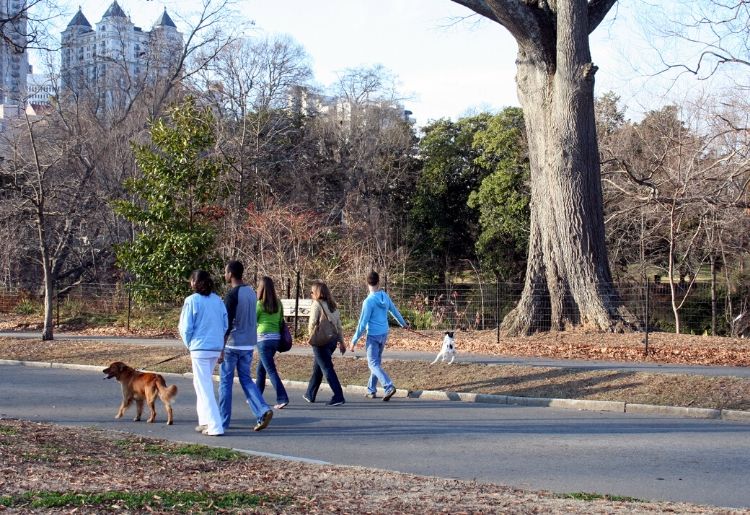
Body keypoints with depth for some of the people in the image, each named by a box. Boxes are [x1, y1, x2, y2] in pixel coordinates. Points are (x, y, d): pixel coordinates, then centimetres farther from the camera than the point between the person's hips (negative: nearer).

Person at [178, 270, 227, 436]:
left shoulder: (192, 301, -10)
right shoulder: (218, 300, 5)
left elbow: (186, 328, -8)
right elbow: (225, 325, 7)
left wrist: (189, 345, 8)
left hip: (200, 349, -6)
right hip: (217, 348, 6)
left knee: (204, 386, -1)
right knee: (201, 383, 22)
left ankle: (215, 426, -6)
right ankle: (205, 420, 25)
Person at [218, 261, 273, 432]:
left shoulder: (232, 295, -15)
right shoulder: (251, 292, 9)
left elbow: (228, 323, -18)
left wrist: (221, 348, -15)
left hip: (232, 344, -7)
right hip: (248, 344, 7)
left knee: (225, 382, 4)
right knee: (246, 379, 13)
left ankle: (223, 421, 10)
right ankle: (263, 411, -5)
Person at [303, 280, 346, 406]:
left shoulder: (317, 304, -12)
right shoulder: (332, 305, 10)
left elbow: (312, 323, -14)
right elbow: (339, 325, 11)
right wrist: (341, 341, 14)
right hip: (333, 339, 8)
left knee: (327, 369, -5)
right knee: (317, 368, 20)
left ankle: (338, 397, -11)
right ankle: (310, 395, 30)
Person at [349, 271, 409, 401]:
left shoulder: (368, 301, -17)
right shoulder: (385, 296, 1)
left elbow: (362, 323, -16)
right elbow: (394, 311, 17)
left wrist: (354, 341, -10)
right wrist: (403, 324, 35)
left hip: (373, 336, -7)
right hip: (384, 334, 7)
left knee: (373, 364, -5)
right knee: (376, 362, 17)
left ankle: (389, 387, -22)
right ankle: (371, 390, 21)